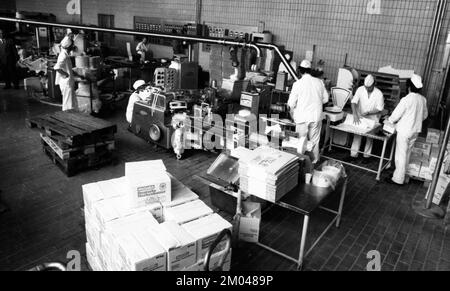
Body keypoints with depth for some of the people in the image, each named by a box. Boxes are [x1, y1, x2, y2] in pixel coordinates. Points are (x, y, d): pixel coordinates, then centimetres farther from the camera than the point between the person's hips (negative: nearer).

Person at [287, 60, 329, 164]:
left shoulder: (297, 84, -10)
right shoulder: (319, 82, 0)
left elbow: (291, 103, -5)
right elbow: (325, 99, 8)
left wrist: (292, 113, 13)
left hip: (302, 117, -3)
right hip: (316, 116, 3)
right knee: (314, 141, 14)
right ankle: (314, 161, 25)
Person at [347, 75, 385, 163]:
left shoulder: (379, 93, -17)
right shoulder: (360, 89, -13)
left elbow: (380, 109, -12)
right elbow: (354, 102, -20)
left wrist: (368, 112, -25)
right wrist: (355, 114, -33)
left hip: (372, 118, -1)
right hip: (360, 116, 2)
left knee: (370, 137, 5)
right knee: (357, 134, 0)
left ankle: (367, 155, 18)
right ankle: (354, 154, 8)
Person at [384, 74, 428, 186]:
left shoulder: (406, 99, -20)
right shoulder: (423, 99, 1)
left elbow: (396, 115, -15)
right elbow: (425, 115, 13)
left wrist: (388, 120, 4)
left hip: (404, 131, -7)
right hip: (415, 130, 7)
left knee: (401, 154, 1)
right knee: (407, 153, 19)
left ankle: (398, 179, 8)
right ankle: (402, 172, 31)